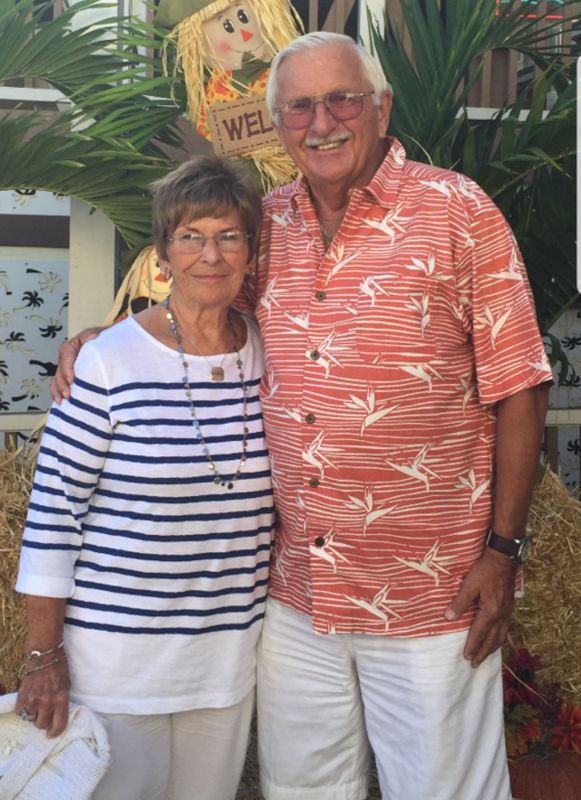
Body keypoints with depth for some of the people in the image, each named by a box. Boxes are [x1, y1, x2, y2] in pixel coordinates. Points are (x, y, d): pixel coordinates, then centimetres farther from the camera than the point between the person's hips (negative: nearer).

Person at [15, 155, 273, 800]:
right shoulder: (110, 364, -14)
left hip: (231, 648, 4)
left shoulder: (268, 356, 0)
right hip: (115, 651, -4)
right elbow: (52, 512, -10)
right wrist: (43, 654, -9)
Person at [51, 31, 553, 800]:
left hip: (430, 599, -4)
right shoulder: (265, 227, 6)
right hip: (294, 594, 5)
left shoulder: (457, 211, -6)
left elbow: (517, 389, -6)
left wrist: (503, 548, -9)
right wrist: (95, 338, 4)